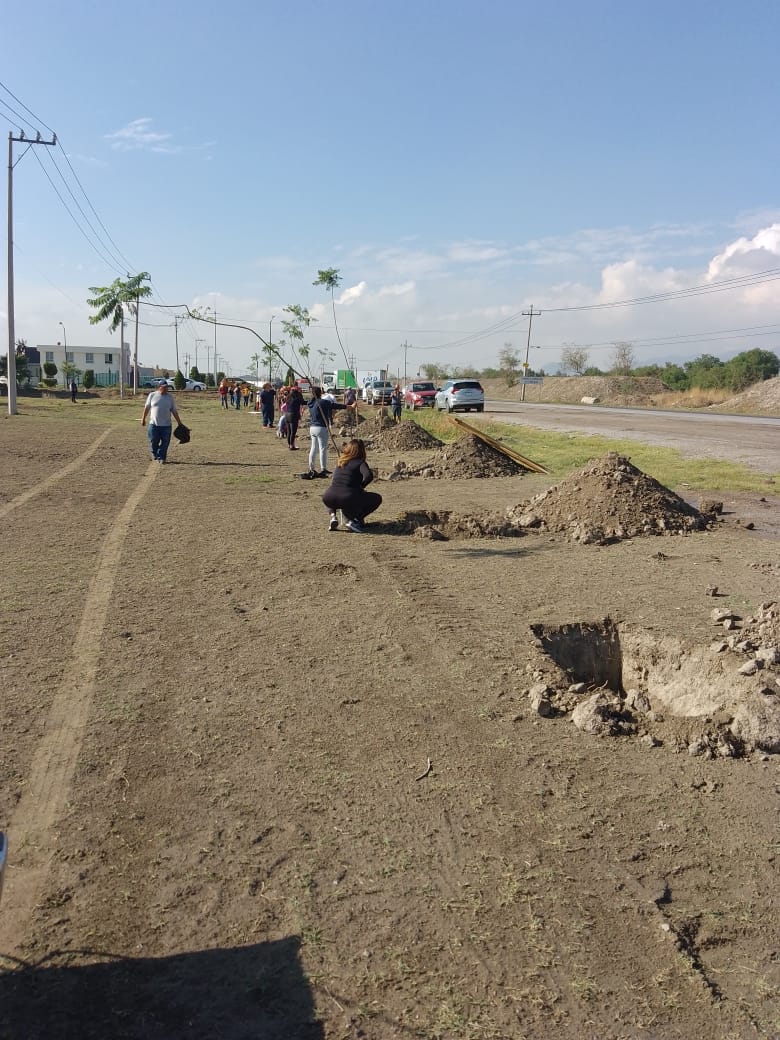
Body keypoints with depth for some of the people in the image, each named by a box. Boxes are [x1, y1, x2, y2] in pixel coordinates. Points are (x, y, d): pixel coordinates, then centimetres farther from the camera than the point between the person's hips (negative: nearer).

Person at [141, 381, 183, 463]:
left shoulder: (170, 397, 5)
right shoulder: (152, 395, 2)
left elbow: (174, 411, 7)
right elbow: (147, 407, 10)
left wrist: (179, 423, 5)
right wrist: (143, 419, 11)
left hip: (166, 425, 1)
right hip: (154, 424, -1)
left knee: (165, 443, -1)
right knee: (153, 441, 4)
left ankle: (161, 458, 10)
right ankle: (154, 454, 30)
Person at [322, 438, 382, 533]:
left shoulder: (340, 462, 24)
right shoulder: (360, 462, 7)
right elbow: (368, 476, -13)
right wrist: (361, 487, 5)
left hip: (328, 499, 5)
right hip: (348, 499, -5)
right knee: (377, 499, 14)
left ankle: (333, 516, 14)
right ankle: (351, 519, 1)